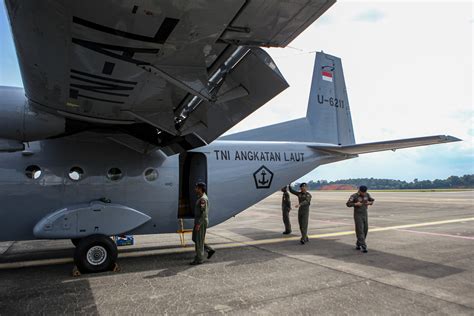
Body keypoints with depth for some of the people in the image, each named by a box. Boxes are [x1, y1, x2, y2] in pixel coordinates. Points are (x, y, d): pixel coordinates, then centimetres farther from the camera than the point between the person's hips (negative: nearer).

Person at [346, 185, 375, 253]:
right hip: (357, 215, -6)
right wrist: (356, 204, -29)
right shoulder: (354, 196, -14)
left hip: (365, 215, 6)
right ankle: (363, 247, -9)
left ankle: (358, 244, 24)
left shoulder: (367, 195, 1)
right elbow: (348, 204, -16)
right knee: (360, 231, -10)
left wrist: (369, 202, -8)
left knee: (365, 230, 8)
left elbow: (372, 200, 15)